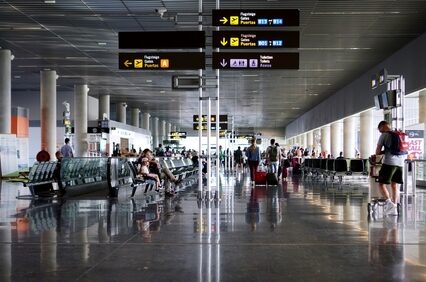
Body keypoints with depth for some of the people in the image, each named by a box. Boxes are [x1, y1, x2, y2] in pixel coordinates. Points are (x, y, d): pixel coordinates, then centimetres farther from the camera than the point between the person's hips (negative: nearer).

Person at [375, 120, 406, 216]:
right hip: (400, 163, 6)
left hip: (389, 162, -6)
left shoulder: (384, 135, 0)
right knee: (394, 185, 13)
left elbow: (377, 152, -1)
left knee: (381, 184, -1)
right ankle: (394, 208, 9)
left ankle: (389, 202, -22)